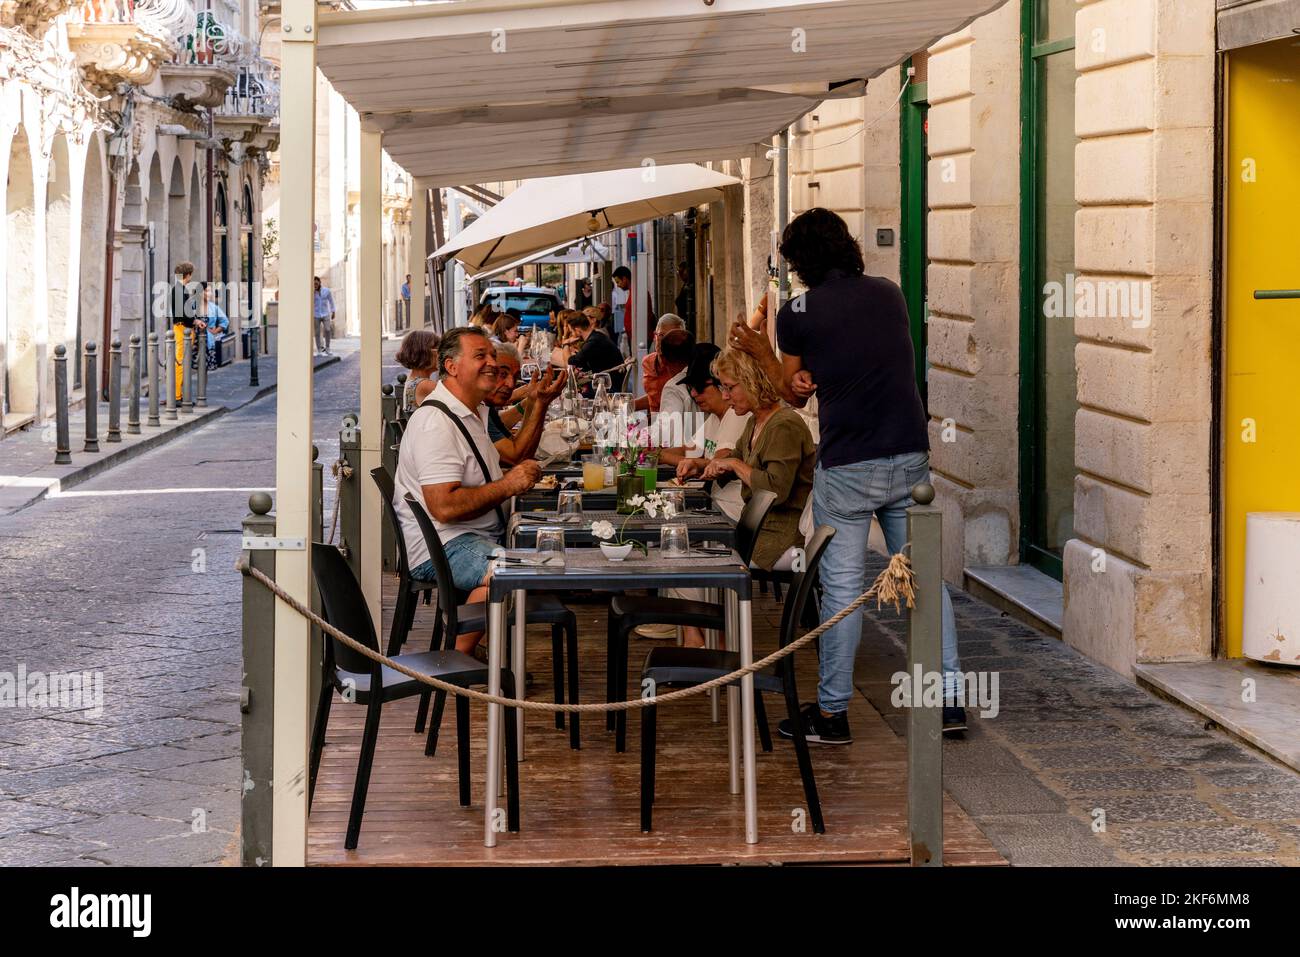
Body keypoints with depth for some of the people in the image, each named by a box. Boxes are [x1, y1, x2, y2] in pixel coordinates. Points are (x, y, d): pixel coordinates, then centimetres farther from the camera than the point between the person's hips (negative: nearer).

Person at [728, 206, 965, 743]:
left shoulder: (798, 312, -5)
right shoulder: (890, 295, 7)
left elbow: (794, 395, 6)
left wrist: (760, 351, 17)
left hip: (846, 468, -4)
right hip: (911, 458, 4)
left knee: (842, 588, 3)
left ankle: (832, 713, 9)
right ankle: (948, 698, 10)